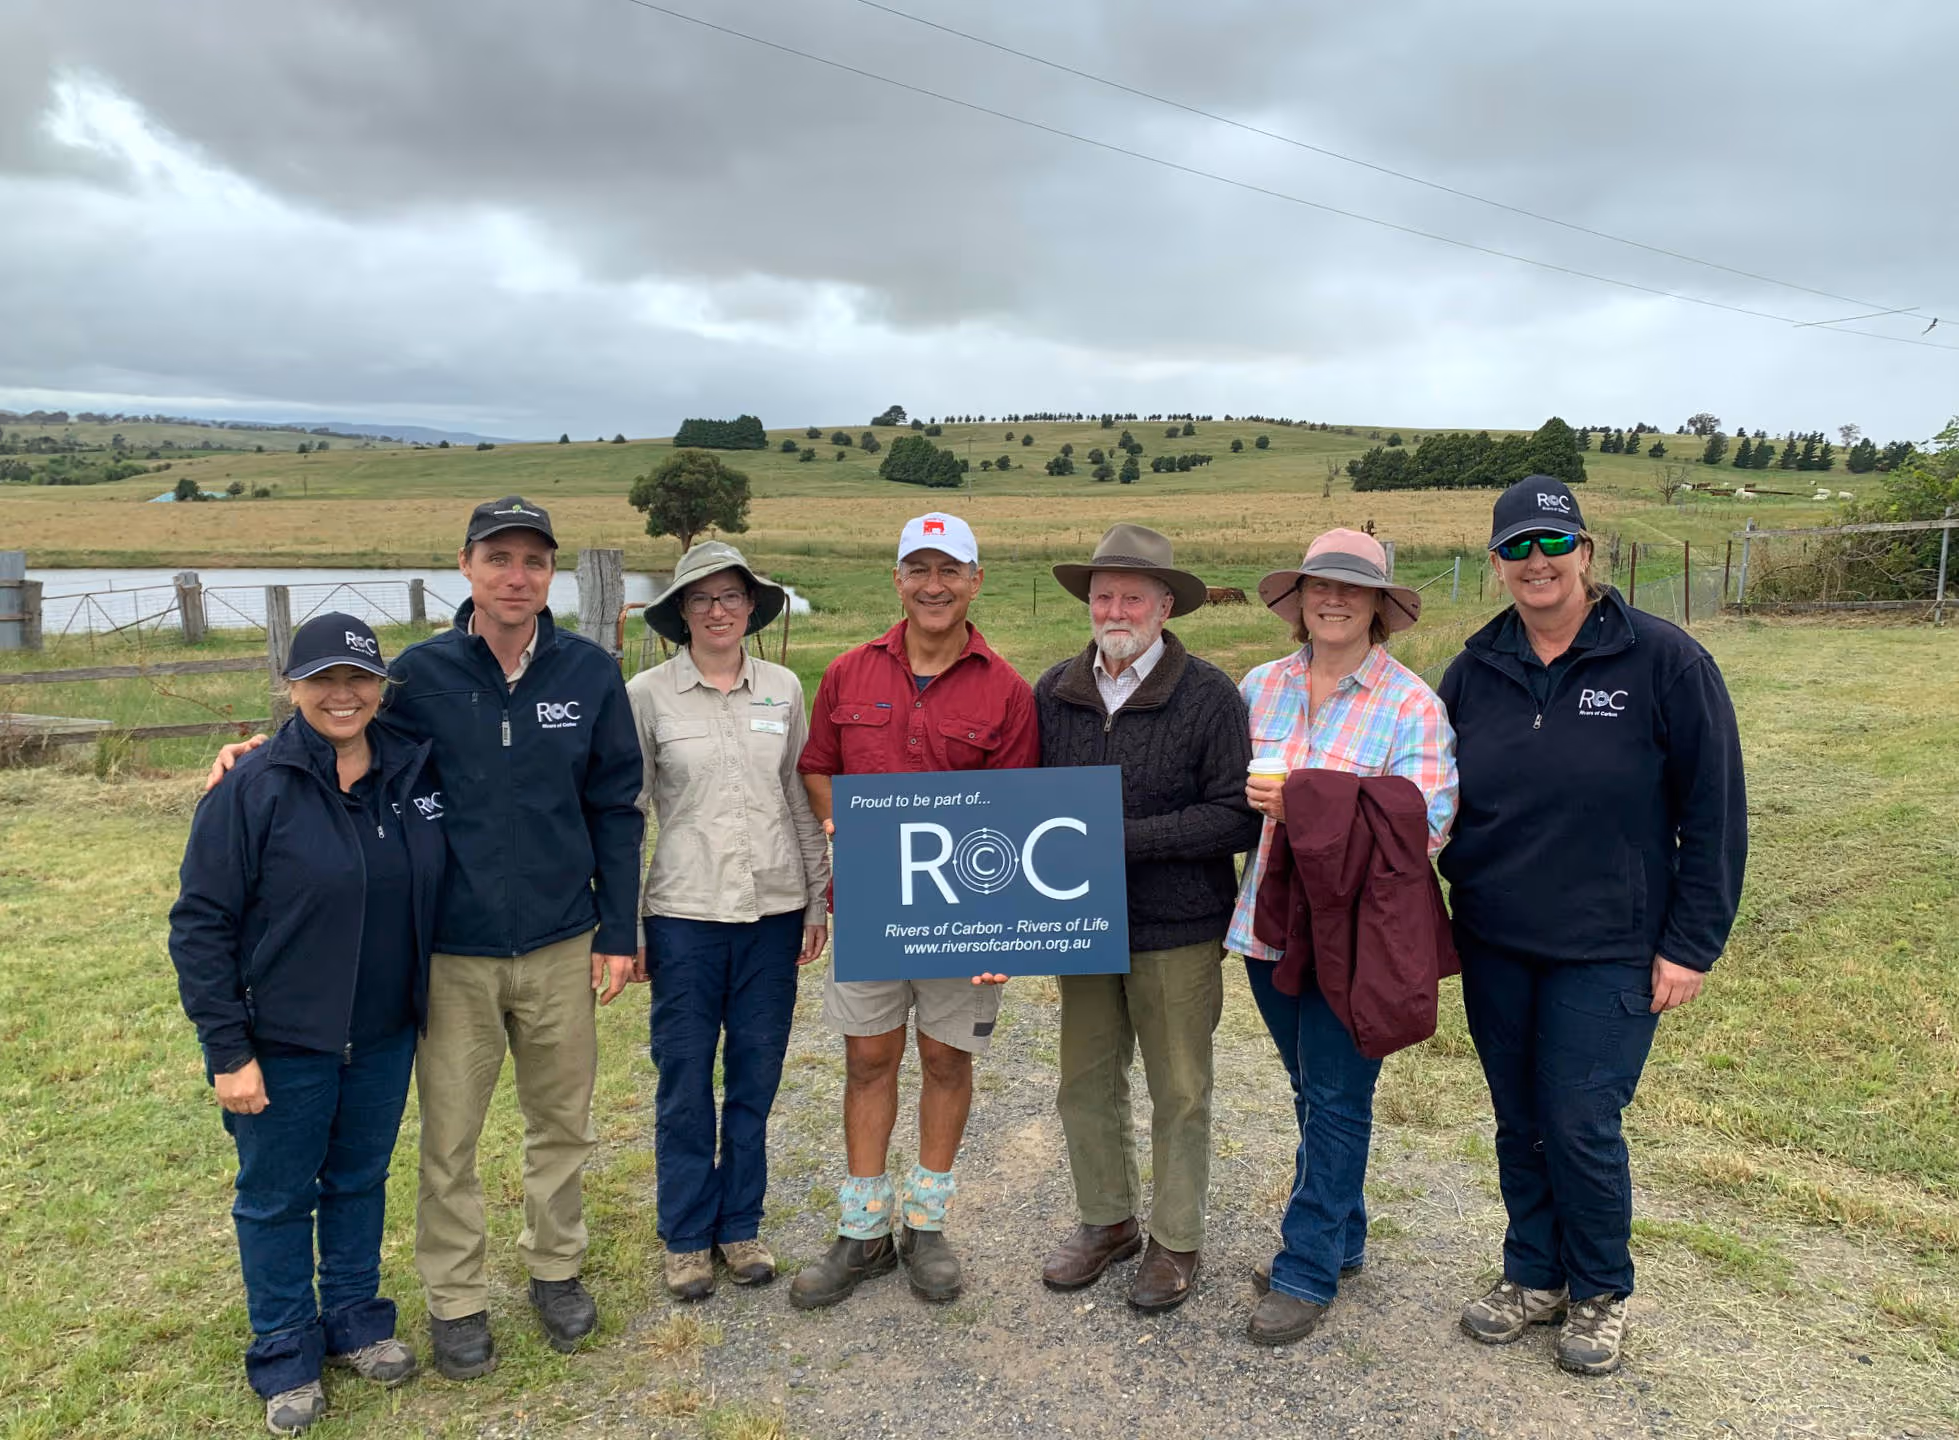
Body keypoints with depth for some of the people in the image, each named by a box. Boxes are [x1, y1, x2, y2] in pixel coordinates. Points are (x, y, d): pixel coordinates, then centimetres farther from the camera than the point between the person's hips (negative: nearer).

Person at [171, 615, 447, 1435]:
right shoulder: (254, 790, -15)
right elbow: (200, 924, -13)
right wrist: (227, 1051, -13)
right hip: (282, 1043, -3)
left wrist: (431, 1002, 5)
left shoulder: (417, 773, -4)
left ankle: (355, 1322, 38)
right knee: (278, 1198, 12)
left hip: (384, 1036, 4)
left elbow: (435, 895, 10)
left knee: (360, 1182, 18)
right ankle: (285, 1359, 30)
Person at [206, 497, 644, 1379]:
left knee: (562, 1122, 16)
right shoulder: (421, 674, -6)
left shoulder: (591, 674, -4)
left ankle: (556, 1267, 38)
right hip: (454, 953, -1)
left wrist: (618, 932, 1)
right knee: (449, 1136, 10)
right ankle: (455, 1298, 31)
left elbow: (615, 809, 1)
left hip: (562, 948, 1)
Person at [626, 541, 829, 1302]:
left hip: (773, 909, 2)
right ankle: (688, 1234, 25)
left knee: (756, 1076, 11)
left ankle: (741, 1223, 29)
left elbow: (803, 803, 9)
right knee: (685, 1081, 7)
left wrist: (817, 901, 9)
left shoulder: (783, 689, 4)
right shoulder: (648, 695, -3)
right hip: (684, 913, -2)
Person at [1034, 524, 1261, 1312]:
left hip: (1177, 930, -4)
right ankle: (1107, 1220, 36)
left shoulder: (1210, 696, -11)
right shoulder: (1054, 692, 2)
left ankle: (1176, 1240, 29)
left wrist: (1123, 837, -21)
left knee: (1179, 1093, 10)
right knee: (1086, 1084, 15)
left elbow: (1237, 818, -15)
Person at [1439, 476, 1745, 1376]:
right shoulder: (1475, 668, 2)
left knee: (1581, 1127, 1)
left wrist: (1691, 943, -9)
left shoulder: (1663, 660, -10)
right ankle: (1533, 1277, 34)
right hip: (1494, 947, 4)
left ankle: (1600, 1294, 26)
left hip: (1607, 951, -4)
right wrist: (1438, 907, 3)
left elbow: (1714, 813, -7)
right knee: (1519, 1124, 14)